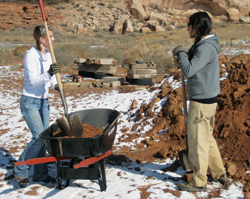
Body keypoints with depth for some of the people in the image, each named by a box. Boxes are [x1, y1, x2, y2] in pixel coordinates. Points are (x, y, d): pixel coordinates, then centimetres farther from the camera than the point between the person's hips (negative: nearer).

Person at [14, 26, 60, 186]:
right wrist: (48, 73, -39)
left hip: (43, 101, 8)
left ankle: (41, 174, 19)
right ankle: (20, 171, 7)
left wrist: (55, 84, -7)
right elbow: (33, 81, -23)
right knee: (39, 137, -13)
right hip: (30, 102, -8)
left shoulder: (48, 55, 7)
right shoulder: (31, 56, -16)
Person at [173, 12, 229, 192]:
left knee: (197, 140, 1)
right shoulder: (204, 44, 12)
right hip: (208, 99, 10)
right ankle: (220, 174, 33)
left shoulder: (206, 47, -20)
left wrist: (181, 53, -13)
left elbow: (188, 71, -26)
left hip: (202, 102, -10)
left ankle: (199, 182, 15)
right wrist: (184, 55, 5)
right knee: (207, 138, 21)